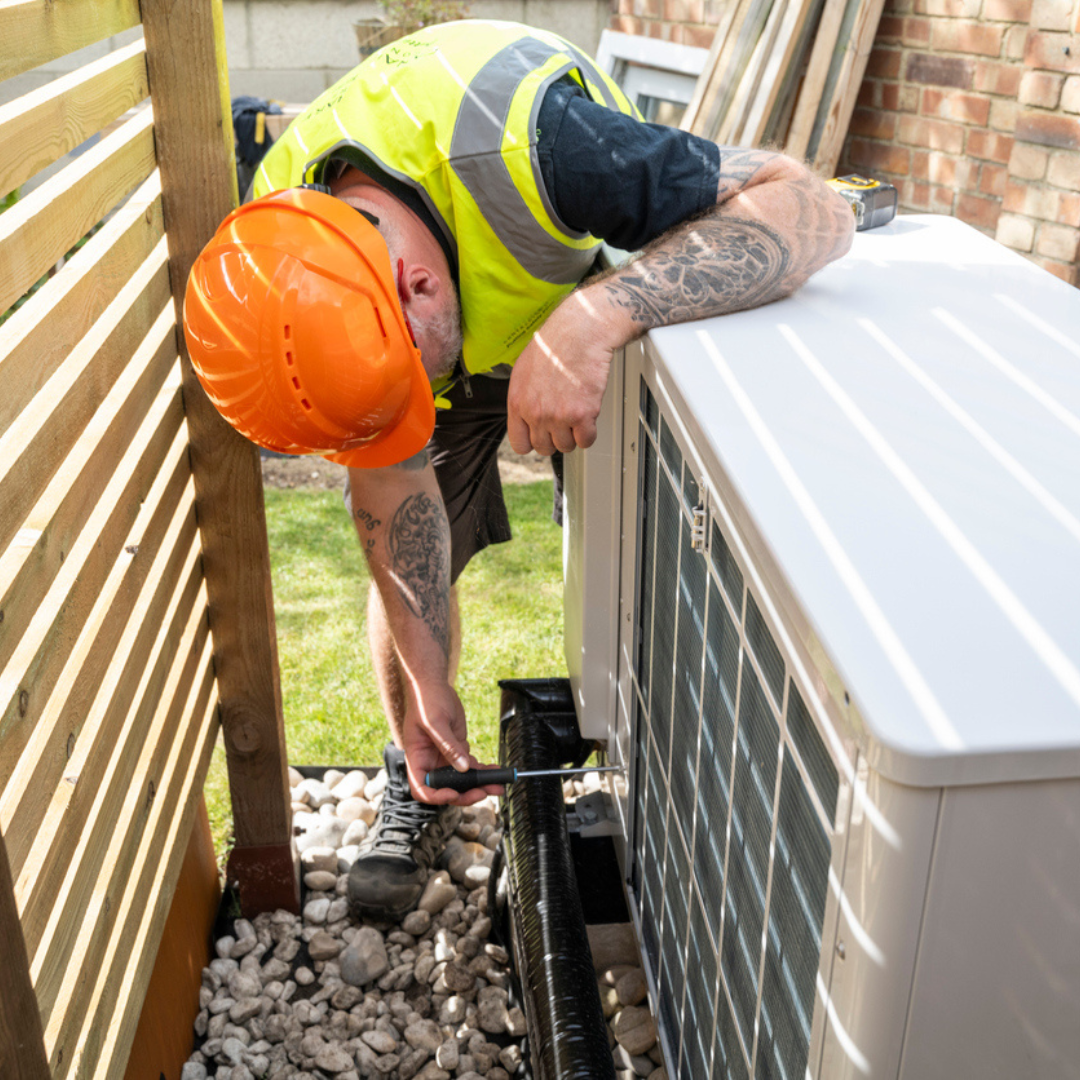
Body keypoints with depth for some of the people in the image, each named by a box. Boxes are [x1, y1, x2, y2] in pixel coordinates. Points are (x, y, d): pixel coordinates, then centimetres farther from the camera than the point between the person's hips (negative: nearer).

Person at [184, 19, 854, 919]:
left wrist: (589, 324, -60)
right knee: (407, 562, -1)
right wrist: (428, 683, -15)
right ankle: (420, 780, 23)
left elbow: (811, 208, -46)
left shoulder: (518, 138, -46)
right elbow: (389, 478, -18)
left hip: (624, 305, -2)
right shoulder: (284, 262, -29)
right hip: (453, 326, 2)